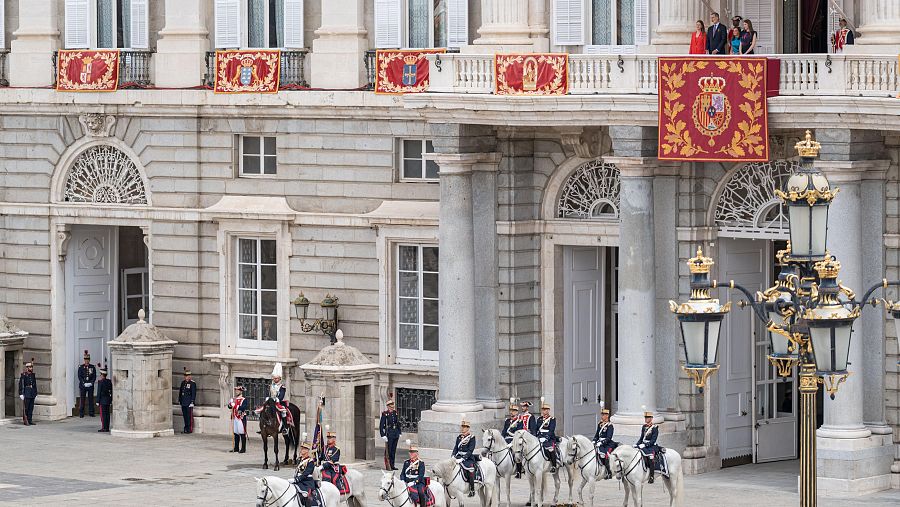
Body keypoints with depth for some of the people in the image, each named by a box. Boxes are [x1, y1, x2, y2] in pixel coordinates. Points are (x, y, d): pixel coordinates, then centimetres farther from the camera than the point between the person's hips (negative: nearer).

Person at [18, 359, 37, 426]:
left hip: (32, 394, 6)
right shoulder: (23, 375, -7)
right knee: (26, 407, -5)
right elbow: (21, 385, -10)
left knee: (31, 407, 6)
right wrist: (21, 394, -15)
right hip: (26, 394, -6)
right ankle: (25, 421, -2)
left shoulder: (33, 375, 13)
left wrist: (36, 393, 16)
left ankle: (30, 420, 10)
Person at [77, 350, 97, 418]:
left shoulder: (92, 367, 7)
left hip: (90, 386, 1)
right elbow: (79, 376, -2)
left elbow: (94, 376, 5)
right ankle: (81, 414, 1)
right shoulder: (81, 367, 3)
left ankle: (91, 412, 10)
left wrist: (91, 382, -11)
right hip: (83, 386, -1)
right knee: (82, 399, -2)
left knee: (91, 399, 4)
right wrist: (84, 383, -13)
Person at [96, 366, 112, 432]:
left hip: (102, 400, -6)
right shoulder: (109, 381, 7)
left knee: (103, 414, -4)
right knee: (107, 414, 9)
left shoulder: (100, 382, -12)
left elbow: (99, 392, -12)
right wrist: (111, 401, 16)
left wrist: (97, 402, -7)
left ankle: (104, 428, -6)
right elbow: (111, 392, 11)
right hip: (108, 401, 6)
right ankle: (107, 428, 10)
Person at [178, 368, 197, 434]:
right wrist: (179, 400, 18)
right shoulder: (183, 382, 14)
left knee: (189, 416, -4)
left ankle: (190, 429, 0)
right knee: (185, 415, 10)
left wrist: (192, 402, -14)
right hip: (183, 403, 7)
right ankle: (186, 428, 17)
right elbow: (180, 392, 20)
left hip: (189, 403, -7)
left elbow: (194, 393, -10)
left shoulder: (192, 383, -7)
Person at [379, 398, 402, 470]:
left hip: (396, 434, 6)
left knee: (393, 450, 10)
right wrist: (383, 435, -15)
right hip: (389, 434, -6)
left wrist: (399, 433, 16)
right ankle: (388, 465, 1)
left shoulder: (395, 413, 11)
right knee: (388, 450, -4)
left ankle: (392, 465, 15)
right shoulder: (385, 414, -8)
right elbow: (381, 425, -10)